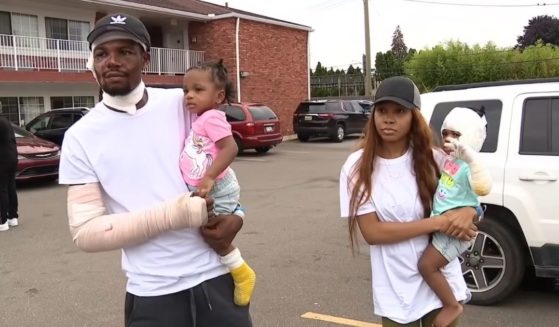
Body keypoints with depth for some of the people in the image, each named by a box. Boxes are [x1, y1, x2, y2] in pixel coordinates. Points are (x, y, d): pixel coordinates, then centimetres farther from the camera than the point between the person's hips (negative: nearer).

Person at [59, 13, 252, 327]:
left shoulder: (182, 104, -1)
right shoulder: (80, 137, -4)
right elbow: (86, 233, -8)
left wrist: (235, 214, -8)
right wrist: (176, 213, -19)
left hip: (217, 277, 1)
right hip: (152, 294, -1)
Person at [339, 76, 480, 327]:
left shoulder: (432, 159, -5)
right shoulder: (357, 166, -10)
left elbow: (470, 201, 6)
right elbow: (371, 232, -15)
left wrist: (467, 214, -19)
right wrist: (437, 223, -21)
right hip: (396, 290, -1)